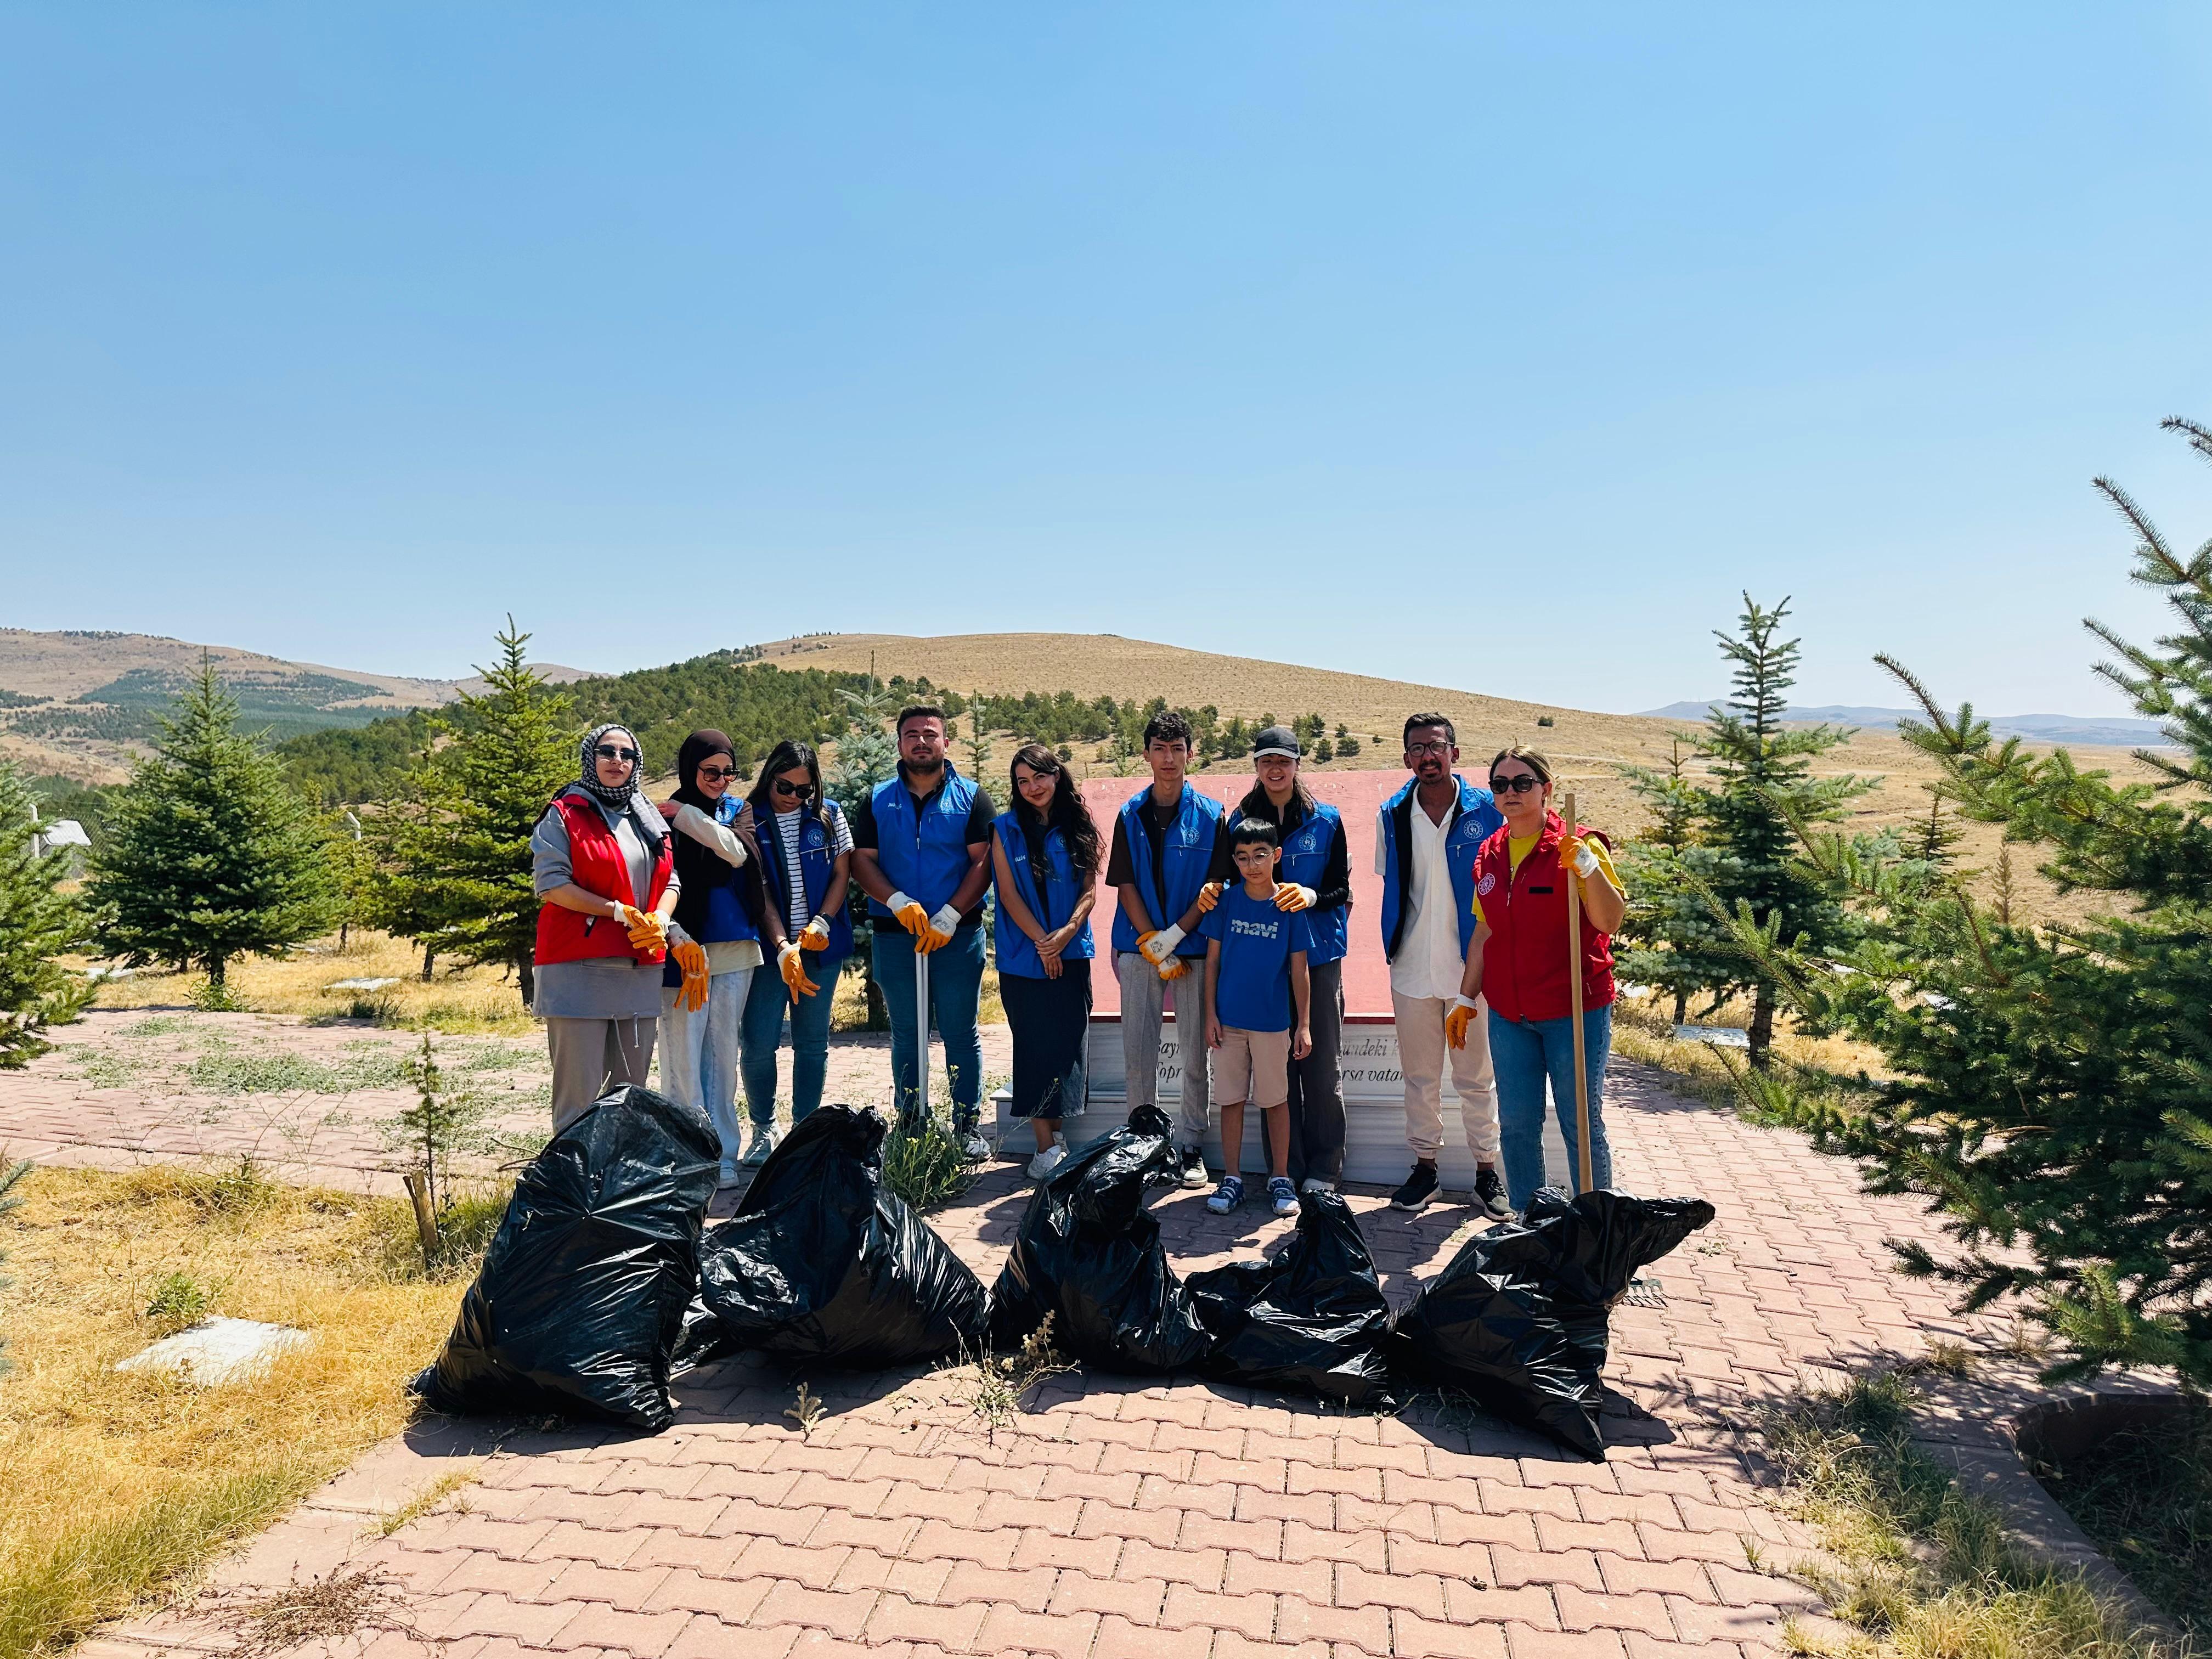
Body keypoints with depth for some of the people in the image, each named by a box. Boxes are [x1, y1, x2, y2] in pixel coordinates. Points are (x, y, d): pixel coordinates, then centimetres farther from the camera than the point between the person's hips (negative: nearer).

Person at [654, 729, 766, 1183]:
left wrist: (687, 816, -11)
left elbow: (738, 852, -9)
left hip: (734, 950, 4)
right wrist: (678, 939, -16)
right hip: (684, 951, -4)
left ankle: (723, 1154, 14)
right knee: (683, 1057, -5)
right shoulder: (665, 818, -1)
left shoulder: (738, 809, 12)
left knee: (723, 1053, 8)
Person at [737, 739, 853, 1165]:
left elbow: (842, 873, 7)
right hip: (770, 947, -2)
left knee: (813, 1042, 7)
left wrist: (821, 923, -7)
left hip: (822, 945, 2)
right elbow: (759, 891, -6)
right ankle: (764, 1131, 17)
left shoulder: (828, 815, 6)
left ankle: (806, 1129, 18)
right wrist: (783, 947, -16)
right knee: (760, 1045, -2)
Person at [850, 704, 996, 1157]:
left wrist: (948, 918, -13)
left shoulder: (971, 797, 5)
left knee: (961, 1034, 2)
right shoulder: (879, 800, 10)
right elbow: (862, 861, 3)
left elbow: (983, 861, -3)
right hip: (894, 935, 2)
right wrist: (900, 903, -13)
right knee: (906, 1035, 9)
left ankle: (968, 1125, 10)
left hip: (958, 934, -2)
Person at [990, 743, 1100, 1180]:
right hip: (1022, 956, -1)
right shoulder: (1006, 829, 2)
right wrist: (1042, 941, -9)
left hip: (1072, 954, 1)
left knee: (1068, 1043, 1)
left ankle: (1055, 1135, 11)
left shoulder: (1079, 827, 6)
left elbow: (1090, 890, 3)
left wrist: (1065, 934, -12)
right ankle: (1046, 1142, 4)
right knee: (1033, 1045, -1)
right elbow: (1009, 894, -2)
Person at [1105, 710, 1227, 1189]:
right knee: (1137, 1051, 4)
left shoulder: (1210, 816, 2)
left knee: (1195, 1052, 4)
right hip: (1139, 947, 1)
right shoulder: (1130, 815, 6)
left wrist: (1174, 935, -12)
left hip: (1195, 948, -1)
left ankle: (1190, 1145, 16)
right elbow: (1126, 885, 2)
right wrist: (1153, 945, -8)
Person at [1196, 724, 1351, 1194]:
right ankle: (1286, 1168, 15)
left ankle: (1323, 1169, 12)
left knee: (1321, 1063, 0)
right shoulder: (1240, 820, 9)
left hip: (1318, 954, -1)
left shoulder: (1326, 821, 3)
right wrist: (1213, 890, -12)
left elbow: (1341, 890, 0)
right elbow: (1231, 880, 11)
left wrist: (1311, 896, -21)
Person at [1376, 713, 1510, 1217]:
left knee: (1476, 1076, 8)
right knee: (1419, 1076, 12)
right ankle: (1424, 1166, 25)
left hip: (1472, 966, -2)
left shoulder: (1487, 810, -4)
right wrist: (1397, 944, 8)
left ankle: (1487, 1171, 22)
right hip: (1412, 968, 2)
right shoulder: (1392, 816, 3)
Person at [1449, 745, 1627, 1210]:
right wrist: (1466, 998, 13)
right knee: (1517, 1125, 11)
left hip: (1574, 1011, -5)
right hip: (1509, 1014, 5)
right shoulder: (1491, 853, 7)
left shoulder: (1576, 845, -8)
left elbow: (1610, 920, -18)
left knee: (1582, 1125, 4)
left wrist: (1588, 867, -32)